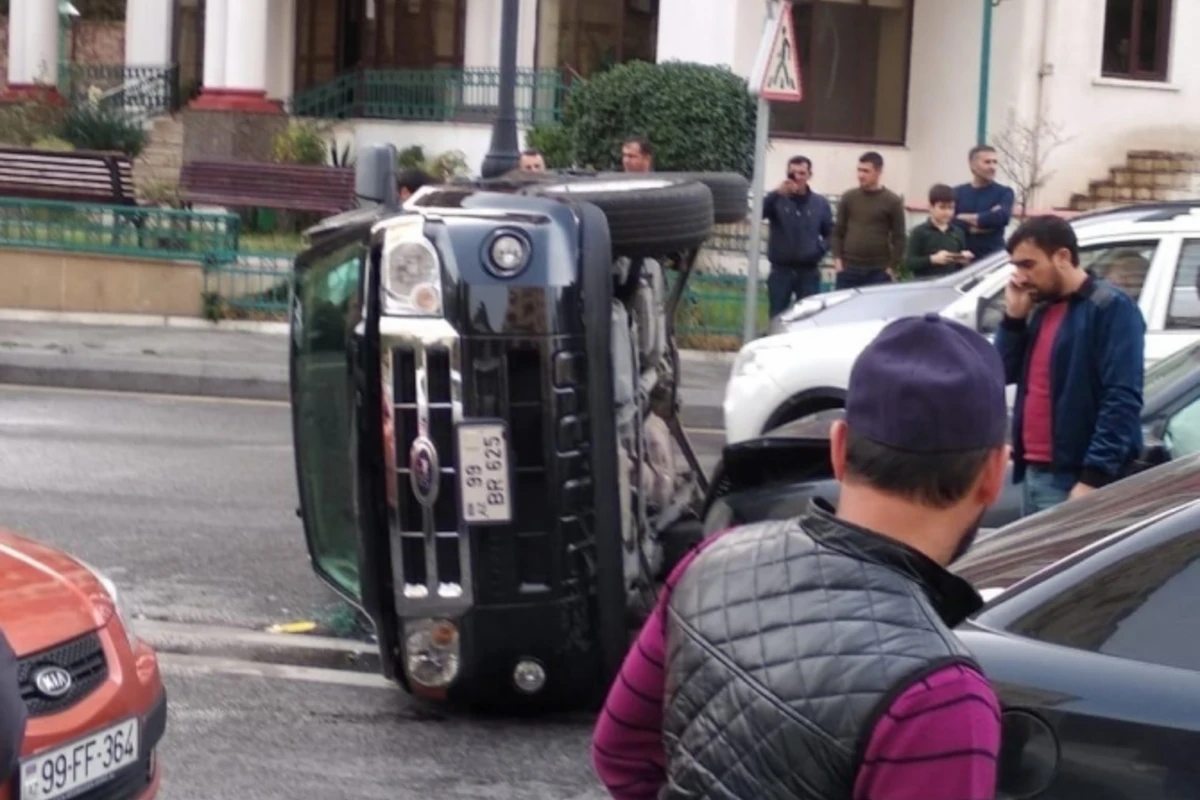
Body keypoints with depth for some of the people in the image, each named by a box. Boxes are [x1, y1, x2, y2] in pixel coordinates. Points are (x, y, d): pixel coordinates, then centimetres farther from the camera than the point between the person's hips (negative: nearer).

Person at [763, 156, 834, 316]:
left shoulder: (820, 203, 7)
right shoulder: (778, 200, -1)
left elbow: (830, 233, 14)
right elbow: (759, 212, -21)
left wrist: (820, 249, -5)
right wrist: (777, 194, -35)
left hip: (809, 272, 1)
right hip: (781, 271, -1)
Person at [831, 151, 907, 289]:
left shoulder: (893, 201, 0)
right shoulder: (849, 198, 8)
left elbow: (899, 237, 0)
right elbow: (838, 231, 10)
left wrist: (892, 267, -6)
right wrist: (837, 259, -1)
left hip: (879, 272, -2)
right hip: (848, 270, 2)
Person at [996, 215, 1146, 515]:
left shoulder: (1111, 307, -10)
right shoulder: (1041, 309, 16)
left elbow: (1122, 400, -18)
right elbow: (1004, 374, 16)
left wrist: (1094, 478, -23)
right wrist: (1013, 317, 4)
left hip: (1075, 480, -8)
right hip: (1033, 473, 8)